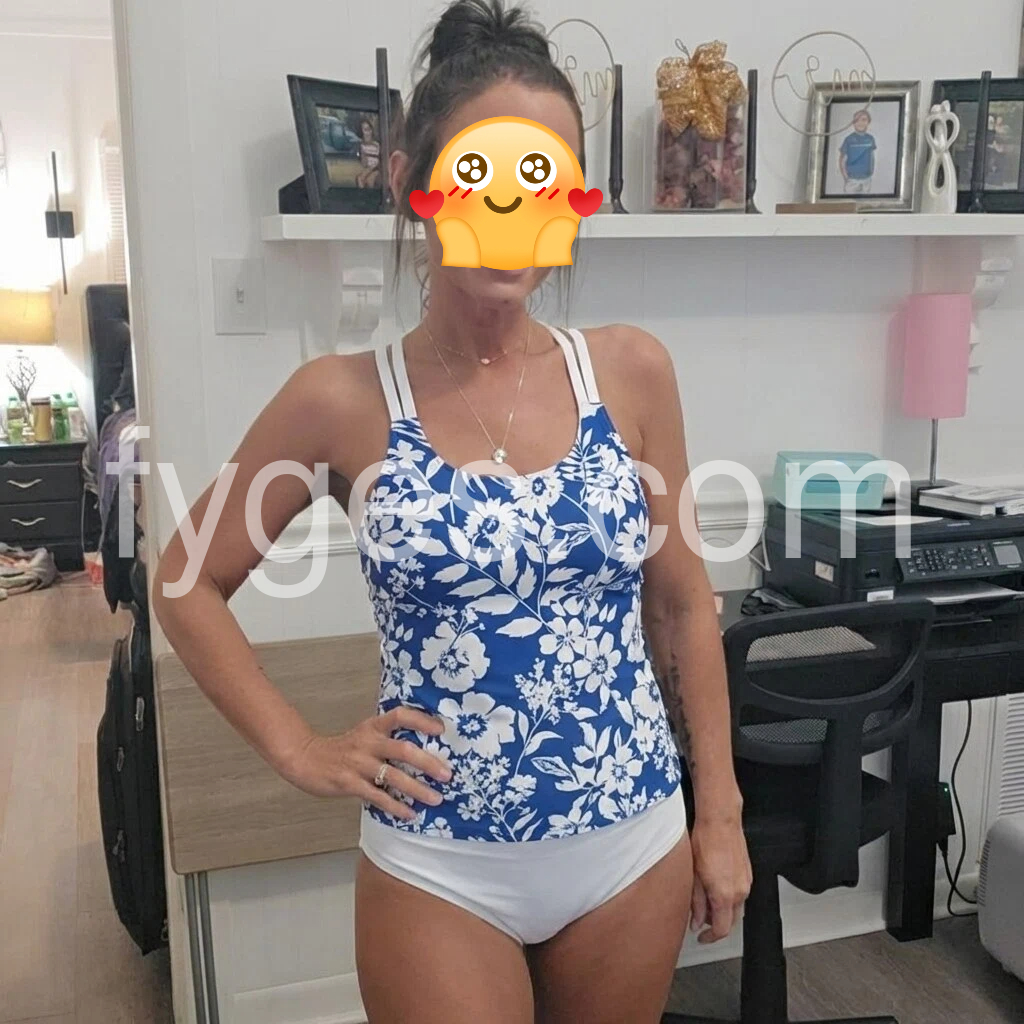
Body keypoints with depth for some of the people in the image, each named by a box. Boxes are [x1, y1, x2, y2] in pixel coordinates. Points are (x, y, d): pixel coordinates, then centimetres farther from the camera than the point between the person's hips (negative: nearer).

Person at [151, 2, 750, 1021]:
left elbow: (680, 602, 3)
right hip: (441, 866, -2)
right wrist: (299, 749, -5)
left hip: (634, 843, 3)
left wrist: (719, 809, 5)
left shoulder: (630, 370, -5)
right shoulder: (342, 401, -10)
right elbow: (186, 581, 1)